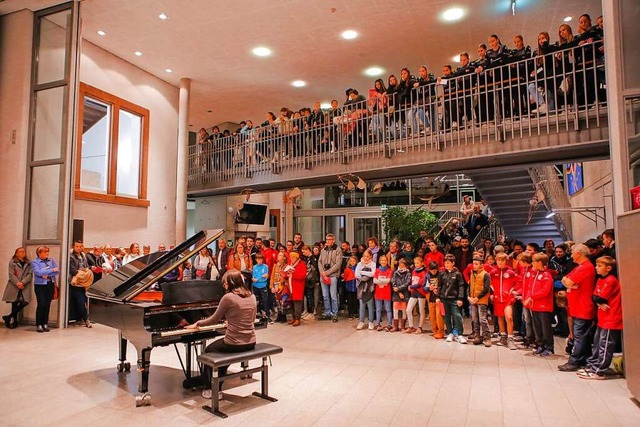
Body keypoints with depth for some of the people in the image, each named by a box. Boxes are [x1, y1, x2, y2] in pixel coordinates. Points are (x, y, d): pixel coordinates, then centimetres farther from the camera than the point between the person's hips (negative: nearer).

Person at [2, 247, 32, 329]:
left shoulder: (28, 263, 12)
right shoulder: (12, 262, 4)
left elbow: (30, 274, 3)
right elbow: (11, 275, -4)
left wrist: (23, 282, -13)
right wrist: (17, 283, -16)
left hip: (25, 286, 2)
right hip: (14, 286, -2)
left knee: (25, 302, -11)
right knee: (14, 303, 2)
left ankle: (9, 317, 4)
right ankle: (14, 321, 13)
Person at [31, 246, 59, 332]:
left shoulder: (52, 260, 9)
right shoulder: (35, 262, 1)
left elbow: (57, 271, -1)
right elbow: (38, 272, -16)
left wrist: (46, 274, -12)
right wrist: (52, 270, -13)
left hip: (50, 284, 3)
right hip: (40, 285, -3)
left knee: (47, 305, 3)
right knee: (41, 304, -8)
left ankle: (45, 324, 13)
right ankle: (39, 324, 3)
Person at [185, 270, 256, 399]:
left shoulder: (228, 298, -15)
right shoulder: (252, 296, 3)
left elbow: (214, 319, -4)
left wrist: (197, 323, 14)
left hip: (234, 344, -6)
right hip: (251, 343, 6)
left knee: (209, 350, 24)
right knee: (222, 349, 33)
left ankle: (211, 389, 26)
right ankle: (217, 387, 35)